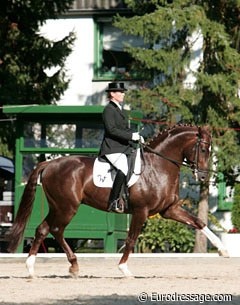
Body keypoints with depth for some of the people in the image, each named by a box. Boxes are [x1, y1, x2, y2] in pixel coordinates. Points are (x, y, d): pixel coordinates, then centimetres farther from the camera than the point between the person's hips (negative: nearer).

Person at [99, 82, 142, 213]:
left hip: (124, 147, 11)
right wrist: (131, 136, -20)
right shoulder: (108, 110, -7)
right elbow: (111, 130, -18)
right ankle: (113, 202, -34)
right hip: (112, 149, -11)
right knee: (123, 168, -31)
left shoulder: (119, 109, 22)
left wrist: (136, 135, 9)